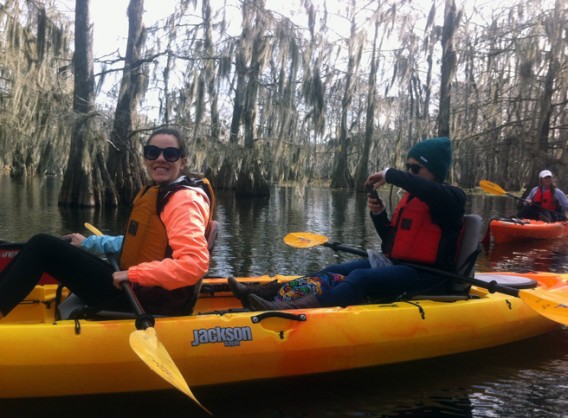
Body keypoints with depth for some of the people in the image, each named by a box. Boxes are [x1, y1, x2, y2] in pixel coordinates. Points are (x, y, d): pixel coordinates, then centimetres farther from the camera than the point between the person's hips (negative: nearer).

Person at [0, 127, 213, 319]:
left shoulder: (184, 200, -16)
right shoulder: (157, 193, 14)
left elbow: (195, 264, -29)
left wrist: (133, 274, -24)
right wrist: (89, 243, 23)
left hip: (149, 300, -10)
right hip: (140, 288, 10)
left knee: (43, 247, -8)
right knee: (44, 245, 15)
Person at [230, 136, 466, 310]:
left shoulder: (452, 197, -7)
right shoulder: (410, 197, 16)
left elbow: (432, 191, -34)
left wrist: (390, 175, -25)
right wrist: (378, 214, -1)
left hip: (426, 275, -8)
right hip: (397, 264, 8)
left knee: (360, 278, -31)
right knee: (334, 273, -4)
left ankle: (291, 310, -50)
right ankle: (261, 294, -11)